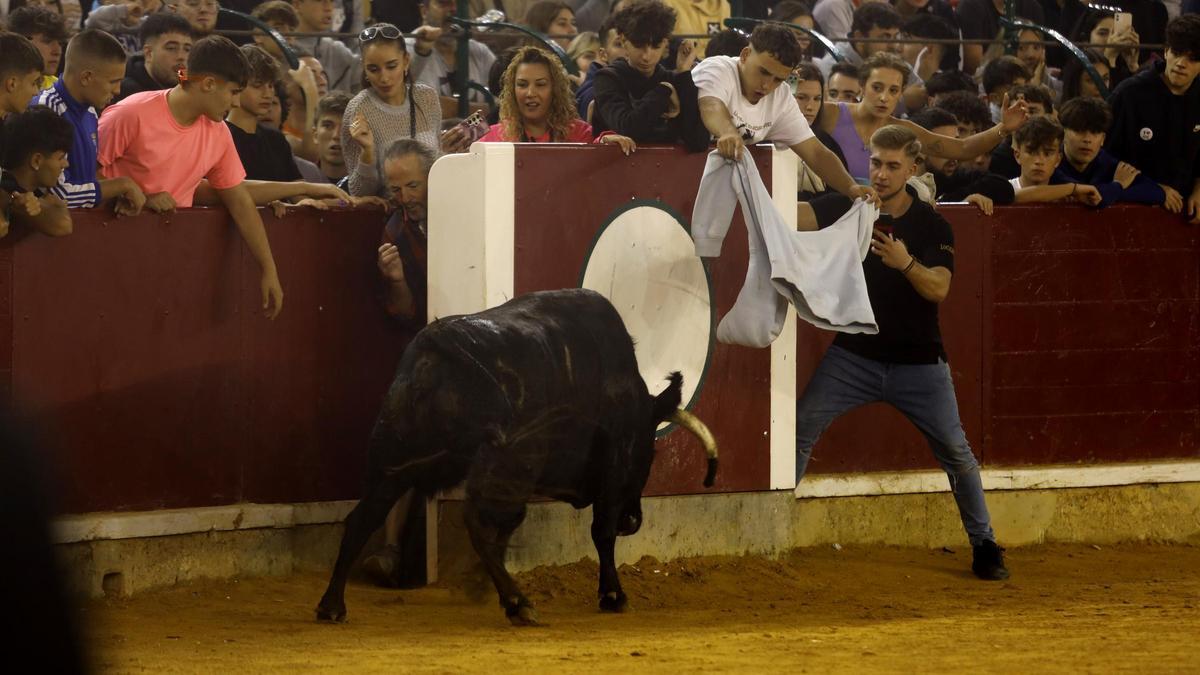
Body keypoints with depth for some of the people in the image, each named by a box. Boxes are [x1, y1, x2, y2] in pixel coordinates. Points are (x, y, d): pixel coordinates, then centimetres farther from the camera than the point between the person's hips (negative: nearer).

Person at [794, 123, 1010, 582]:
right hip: (854, 355, 1)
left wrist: (906, 264, -35)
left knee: (956, 452, -3)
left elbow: (938, 289, -16)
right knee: (799, 430, -11)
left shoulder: (933, 226, -4)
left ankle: (984, 545, 10)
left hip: (918, 363, -1)